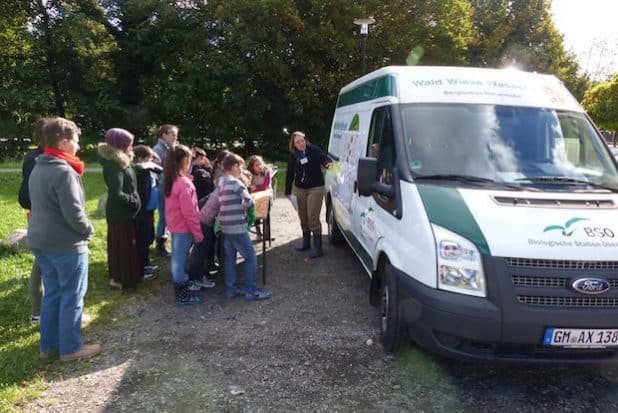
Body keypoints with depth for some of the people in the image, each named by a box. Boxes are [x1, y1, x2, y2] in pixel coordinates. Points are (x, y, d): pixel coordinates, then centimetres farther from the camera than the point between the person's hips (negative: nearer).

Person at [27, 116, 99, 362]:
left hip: (41, 241, 9)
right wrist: (88, 230, -5)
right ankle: (70, 348, 15)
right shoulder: (64, 171, -20)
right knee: (72, 296, 4)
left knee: (52, 294, 17)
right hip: (66, 245, -9)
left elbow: (40, 205, 15)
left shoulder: (38, 168, 10)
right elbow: (74, 212, -24)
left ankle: (49, 345, 26)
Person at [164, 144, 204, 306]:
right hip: (183, 227, -9)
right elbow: (189, 212, -22)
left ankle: (182, 283, 36)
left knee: (177, 257, 19)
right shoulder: (184, 183, -23)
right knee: (180, 259, 0)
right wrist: (197, 232, -15)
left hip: (174, 225, 9)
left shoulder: (171, 180, 3)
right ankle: (182, 295, 10)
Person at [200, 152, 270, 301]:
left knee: (229, 258, 13)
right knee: (251, 257, -2)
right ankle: (251, 291, 2)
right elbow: (249, 201, -15)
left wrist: (204, 219, 22)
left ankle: (231, 289, 20)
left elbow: (212, 204, 13)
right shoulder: (235, 183, -13)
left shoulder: (221, 184, 12)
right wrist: (246, 208, 6)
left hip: (226, 227, 9)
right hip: (237, 227, -9)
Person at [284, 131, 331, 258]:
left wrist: (327, 164, -31)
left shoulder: (314, 150, -9)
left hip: (315, 188, -5)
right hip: (300, 189, 5)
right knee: (303, 217, 14)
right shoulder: (293, 156, 2)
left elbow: (325, 159, -6)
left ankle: (318, 248, -5)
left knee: (313, 217, -11)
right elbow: (290, 174, 9)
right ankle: (306, 243, 32)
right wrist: (288, 191, 10)